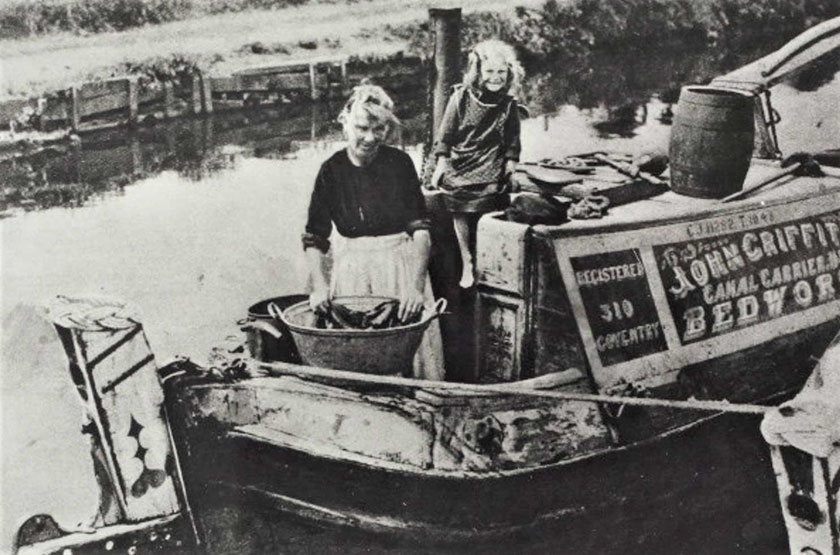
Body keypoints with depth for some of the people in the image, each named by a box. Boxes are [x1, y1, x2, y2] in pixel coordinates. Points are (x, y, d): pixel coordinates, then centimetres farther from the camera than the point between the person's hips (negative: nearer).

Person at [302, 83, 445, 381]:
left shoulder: (399, 163, -5)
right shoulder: (332, 170, -2)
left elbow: (420, 230, -10)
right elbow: (314, 238, -2)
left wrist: (416, 286, -22)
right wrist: (319, 285, -18)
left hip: (401, 263, -1)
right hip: (351, 268, 1)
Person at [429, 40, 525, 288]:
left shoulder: (508, 104, -2)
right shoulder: (461, 97, -6)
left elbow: (512, 139, 8)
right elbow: (446, 133, -2)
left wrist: (511, 164, 4)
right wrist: (441, 165, -3)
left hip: (491, 171, 0)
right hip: (460, 167, 0)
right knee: (460, 214, 4)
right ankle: (466, 263, 16)